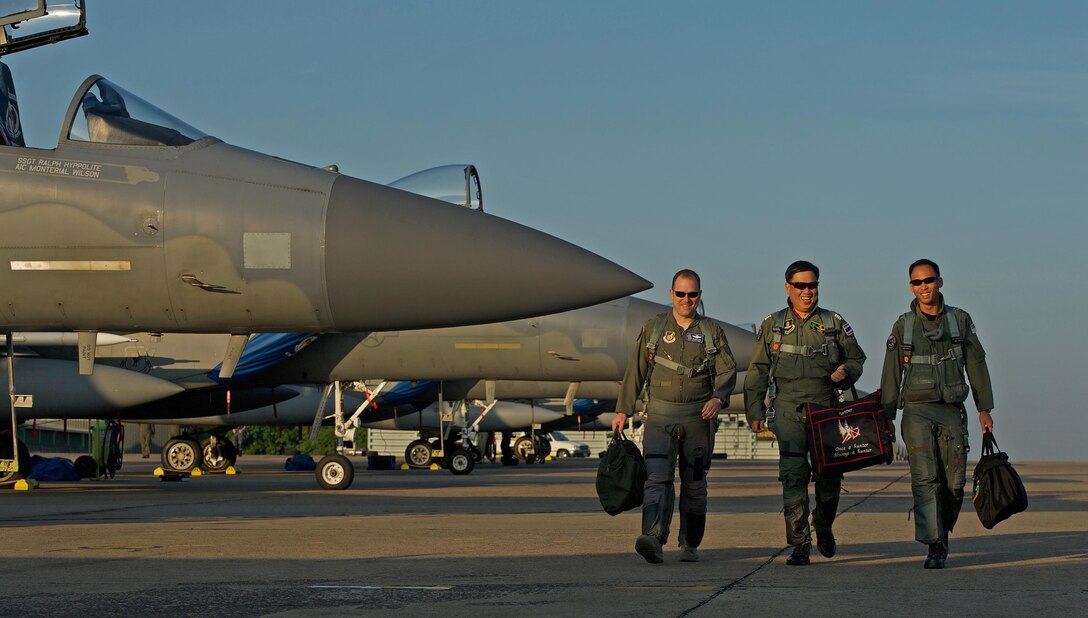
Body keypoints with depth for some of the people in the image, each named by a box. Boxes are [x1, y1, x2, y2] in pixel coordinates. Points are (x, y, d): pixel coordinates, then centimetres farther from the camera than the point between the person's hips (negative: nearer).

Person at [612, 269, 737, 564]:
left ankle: (690, 545, 17)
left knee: (694, 483, 7)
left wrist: (718, 398, -16)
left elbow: (728, 370, 3)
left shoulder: (712, 331, 8)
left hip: (698, 417, 1)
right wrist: (622, 411, 5)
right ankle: (653, 541, -30)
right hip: (660, 415, -1)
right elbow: (635, 372, 9)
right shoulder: (653, 328, 8)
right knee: (657, 478, -16)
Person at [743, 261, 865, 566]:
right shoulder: (772, 325, 10)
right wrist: (754, 411, 4)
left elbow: (856, 359, 17)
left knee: (829, 476, 4)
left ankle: (824, 528, 32)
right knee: (793, 475, -10)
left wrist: (845, 372, -6)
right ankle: (800, 544, -9)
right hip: (788, 410, -1)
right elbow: (757, 371, 11)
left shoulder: (834, 323, 10)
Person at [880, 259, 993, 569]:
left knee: (954, 483, 0)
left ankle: (943, 533, 24)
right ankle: (935, 547, -14)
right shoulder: (903, 326, 6)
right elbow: (891, 375, 8)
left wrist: (984, 409, 4)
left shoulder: (960, 320, 7)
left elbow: (976, 366, 9)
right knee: (926, 480, -12)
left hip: (951, 411, 1)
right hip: (917, 412, -1)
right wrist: (887, 417, 3)